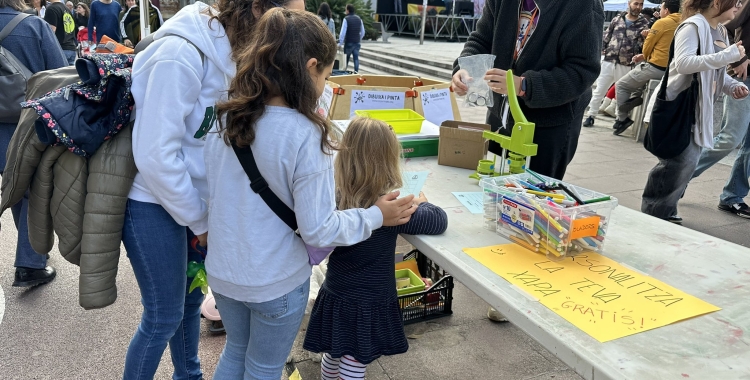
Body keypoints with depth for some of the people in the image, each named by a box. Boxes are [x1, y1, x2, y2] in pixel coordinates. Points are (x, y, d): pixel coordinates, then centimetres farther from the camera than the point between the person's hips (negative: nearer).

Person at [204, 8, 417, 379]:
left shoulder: (225, 118, -6)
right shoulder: (305, 135, -26)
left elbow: (214, 194, 4)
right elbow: (318, 230, -21)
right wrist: (376, 216, -9)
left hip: (222, 271, 6)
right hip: (276, 282, -5)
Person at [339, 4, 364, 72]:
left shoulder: (346, 19, -10)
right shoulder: (359, 19, 6)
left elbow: (343, 32, -15)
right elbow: (363, 32, 12)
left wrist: (340, 43, -10)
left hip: (349, 42, -4)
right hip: (357, 43, 4)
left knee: (346, 57, 13)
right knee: (356, 58, 2)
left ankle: (345, 68, 22)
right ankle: (356, 72, -2)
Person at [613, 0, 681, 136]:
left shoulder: (662, 22, -10)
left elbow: (647, 46, -3)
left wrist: (645, 57, 18)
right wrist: (645, 56, 20)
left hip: (656, 67, -8)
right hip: (671, 68, 8)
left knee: (621, 85, 9)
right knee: (640, 70, 37)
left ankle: (622, 119, 10)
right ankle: (636, 96, 18)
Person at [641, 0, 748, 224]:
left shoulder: (720, 31, 14)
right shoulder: (693, 26, -13)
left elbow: (714, 71, 21)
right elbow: (683, 63, -27)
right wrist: (727, 56, -27)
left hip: (699, 107, 9)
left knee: (687, 162, 10)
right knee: (681, 161, -10)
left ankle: (664, 213, 20)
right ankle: (653, 213, 3)